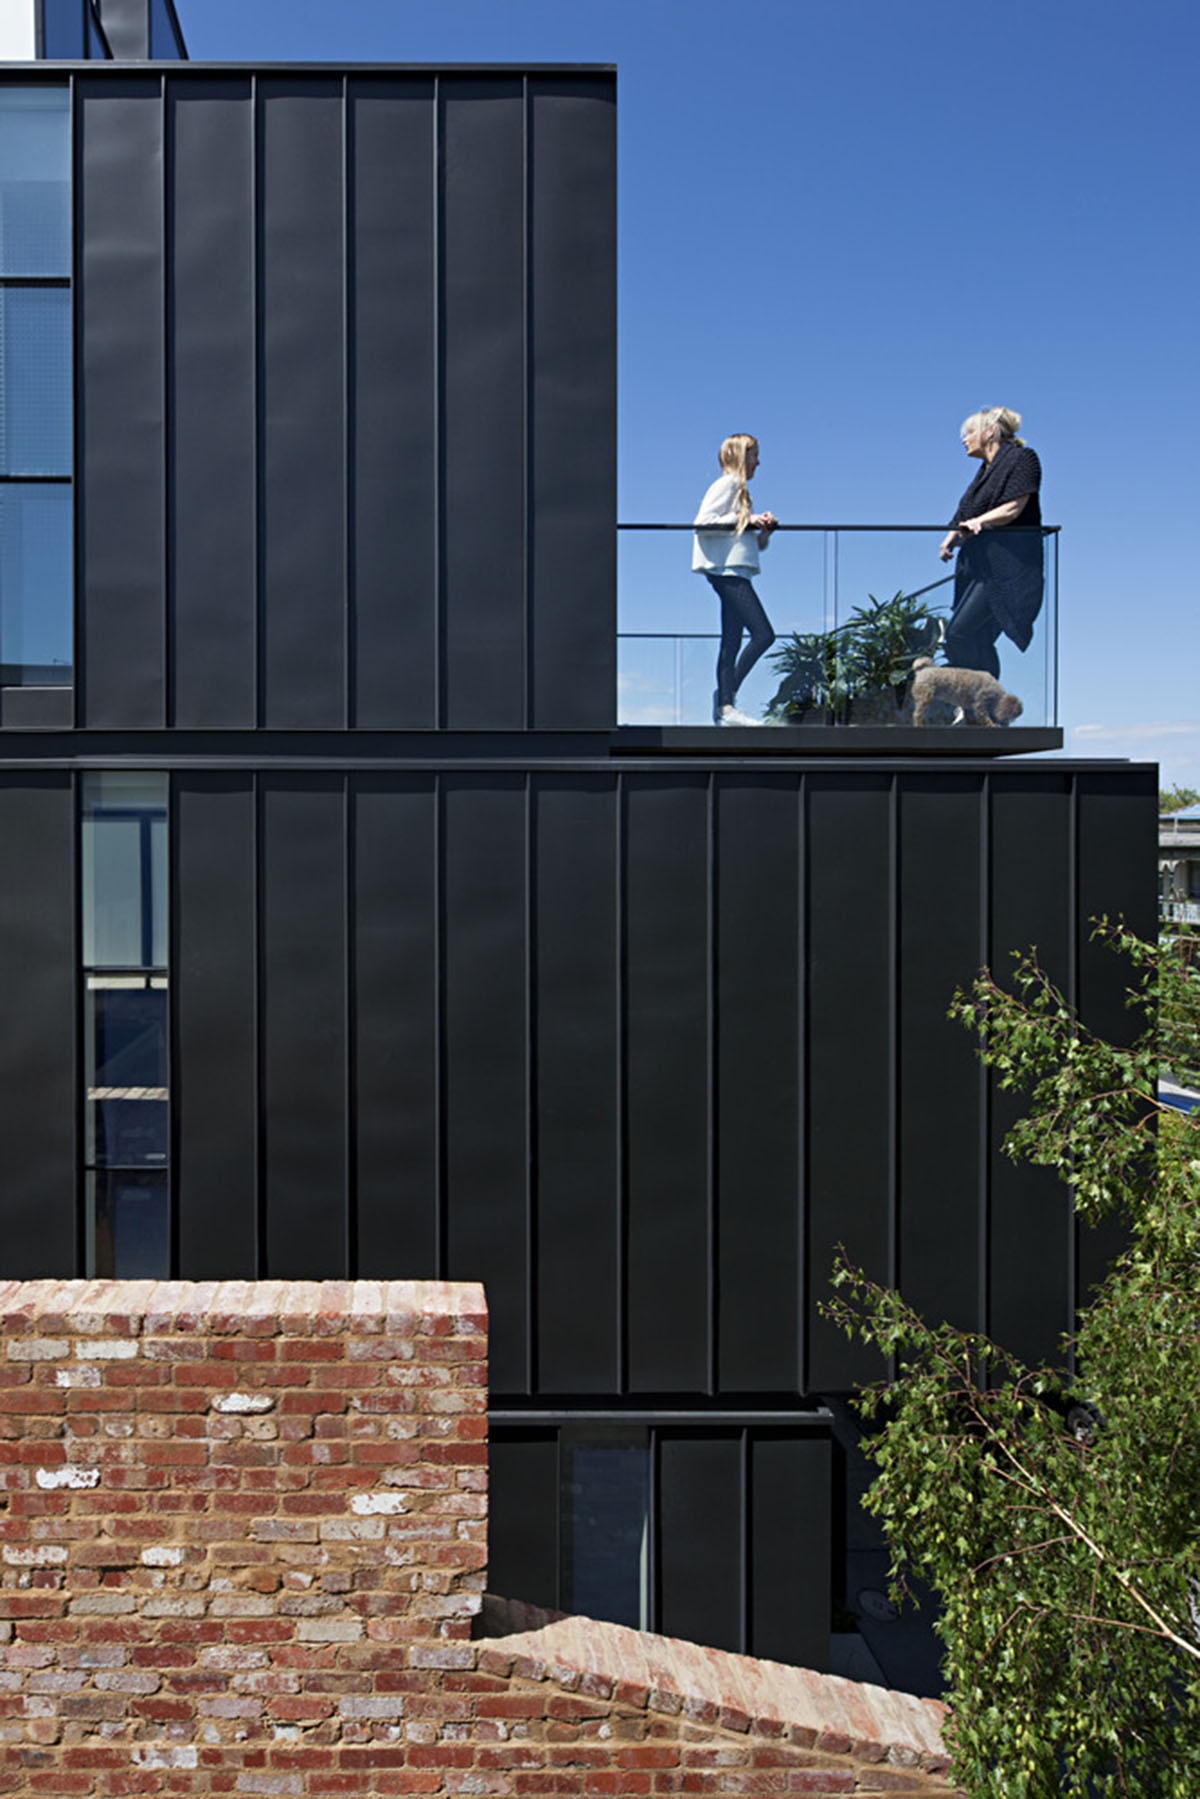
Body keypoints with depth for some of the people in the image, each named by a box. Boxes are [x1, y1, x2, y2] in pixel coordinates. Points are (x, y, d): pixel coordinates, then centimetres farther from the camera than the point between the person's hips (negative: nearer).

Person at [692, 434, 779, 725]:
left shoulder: (740, 489, 25)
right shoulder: (726, 484, -2)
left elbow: (756, 545, 29)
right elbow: (702, 523, -15)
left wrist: (764, 529, 8)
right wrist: (745, 521, -13)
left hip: (735, 574, 9)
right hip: (726, 570, -9)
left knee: (732, 642, 4)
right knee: (763, 634, -15)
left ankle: (724, 706, 2)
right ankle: (728, 698, -14)